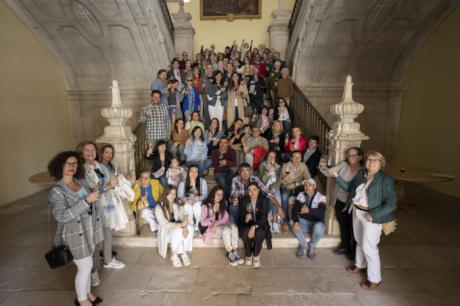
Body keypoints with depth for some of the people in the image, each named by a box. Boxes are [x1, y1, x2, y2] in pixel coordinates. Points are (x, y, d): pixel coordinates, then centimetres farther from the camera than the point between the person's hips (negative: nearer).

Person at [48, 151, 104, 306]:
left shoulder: (81, 182, 2)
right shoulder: (56, 191, -17)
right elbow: (61, 216, -27)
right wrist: (86, 200, -32)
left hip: (90, 230, 6)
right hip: (75, 234, -6)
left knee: (87, 264, 20)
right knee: (85, 266, 5)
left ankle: (87, 291, 40)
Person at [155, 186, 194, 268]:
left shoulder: (178, 205, 1)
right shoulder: (159, 208, -15)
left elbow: (184, 217, -10)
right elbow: (165, 224, -21)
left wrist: (185, 228, -31)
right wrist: (181, 225, -30)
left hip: (177, 229, 4)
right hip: (166, 232, -4)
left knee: (190, 228, -25)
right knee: (178, 231, -35)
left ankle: (184, 252, -12)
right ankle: (174, 255, -14)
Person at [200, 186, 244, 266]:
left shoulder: (223, 204, 7)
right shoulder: (206, 205, -7)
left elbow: (226, 218, -4)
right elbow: (202, 223, -12)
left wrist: (216, 224, -21)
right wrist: (211, 219, -33)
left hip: (221, 227, 5)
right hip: (209, 229, -4)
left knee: (233, 226, -27)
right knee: (226, 229, -32)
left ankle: (235, 253, -26)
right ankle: (230, 255, -25)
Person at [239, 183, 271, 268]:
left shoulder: (264, 200, -6)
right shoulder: (244, 201, -1)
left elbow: (264, 217, -16)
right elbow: (241, 217, -4)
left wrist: (254, 226, -32)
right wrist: (246, 218, -29)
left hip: (260, 225, -1)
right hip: (247, 225, 1)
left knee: (259, 233, -33)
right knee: (246, 232, -32)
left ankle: (256, 256, -7)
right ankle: (248, 255, -6)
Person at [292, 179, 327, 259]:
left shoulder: (321, 197, -10)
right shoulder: (301, 195, -1)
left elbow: (321, 212, -28)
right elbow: (294, 209, -12)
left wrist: (309, 210, -47)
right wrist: (296, 222, -31)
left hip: (316, 223, -2)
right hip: (303, 221, 3)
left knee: (318, 228, -35)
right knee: (295, 226, -27)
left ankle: (312, 246, -1)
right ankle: (304, 245, -1)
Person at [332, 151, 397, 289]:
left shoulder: (386, 179, -15)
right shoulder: (361, 173, 2)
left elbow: (392, 204, -17)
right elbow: (349, 187, 14)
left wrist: (373, 215, -26)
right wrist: (337, 177, 4)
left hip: (371, 216, -6)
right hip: (356, 212, 6)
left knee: (369, 247, 1)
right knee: (360, 241, 23)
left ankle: (375, 279, 20)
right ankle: (360, 265, 45)